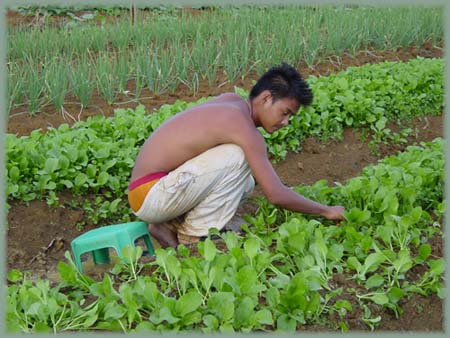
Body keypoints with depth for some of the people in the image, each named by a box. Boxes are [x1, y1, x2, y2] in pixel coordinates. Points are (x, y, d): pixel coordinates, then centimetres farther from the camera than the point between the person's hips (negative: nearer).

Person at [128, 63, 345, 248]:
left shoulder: (233, 101, 6)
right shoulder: (244, 127, -20)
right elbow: (276, 195, -21)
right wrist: (326, 211, -9)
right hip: (148, 196, -9)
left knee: (247, 182, 9)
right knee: (237, 156, -21)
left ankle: (171, 225, 8)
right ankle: (195, 237, -9)